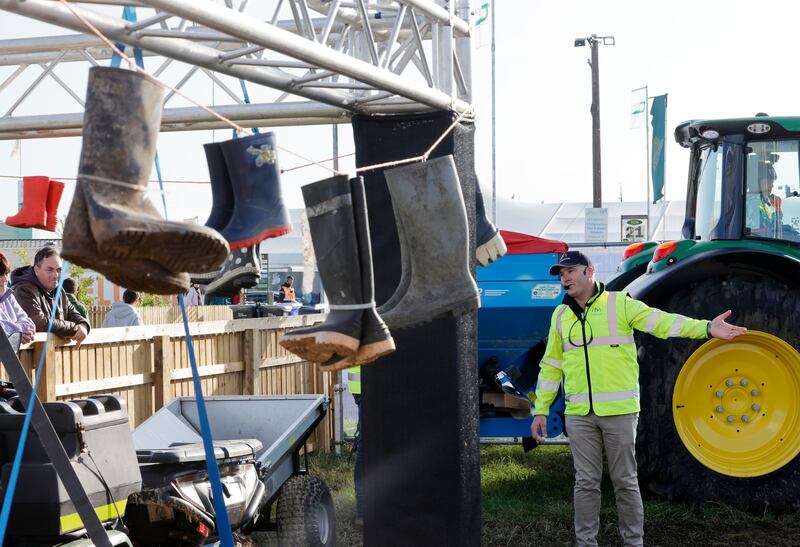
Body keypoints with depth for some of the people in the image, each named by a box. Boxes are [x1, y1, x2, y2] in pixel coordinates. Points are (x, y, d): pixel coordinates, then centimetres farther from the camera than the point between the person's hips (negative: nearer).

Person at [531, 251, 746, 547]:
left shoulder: (620, 304, -2)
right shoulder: (560, 315, 10)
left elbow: (662, 322, -12)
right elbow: (551, 367, 15)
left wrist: (707, 328, -26)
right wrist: (540, 410, 12)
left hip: (619, 411, -3)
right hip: (579, 413, 3)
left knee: (625, 481, 5)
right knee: (586, 482, 7)